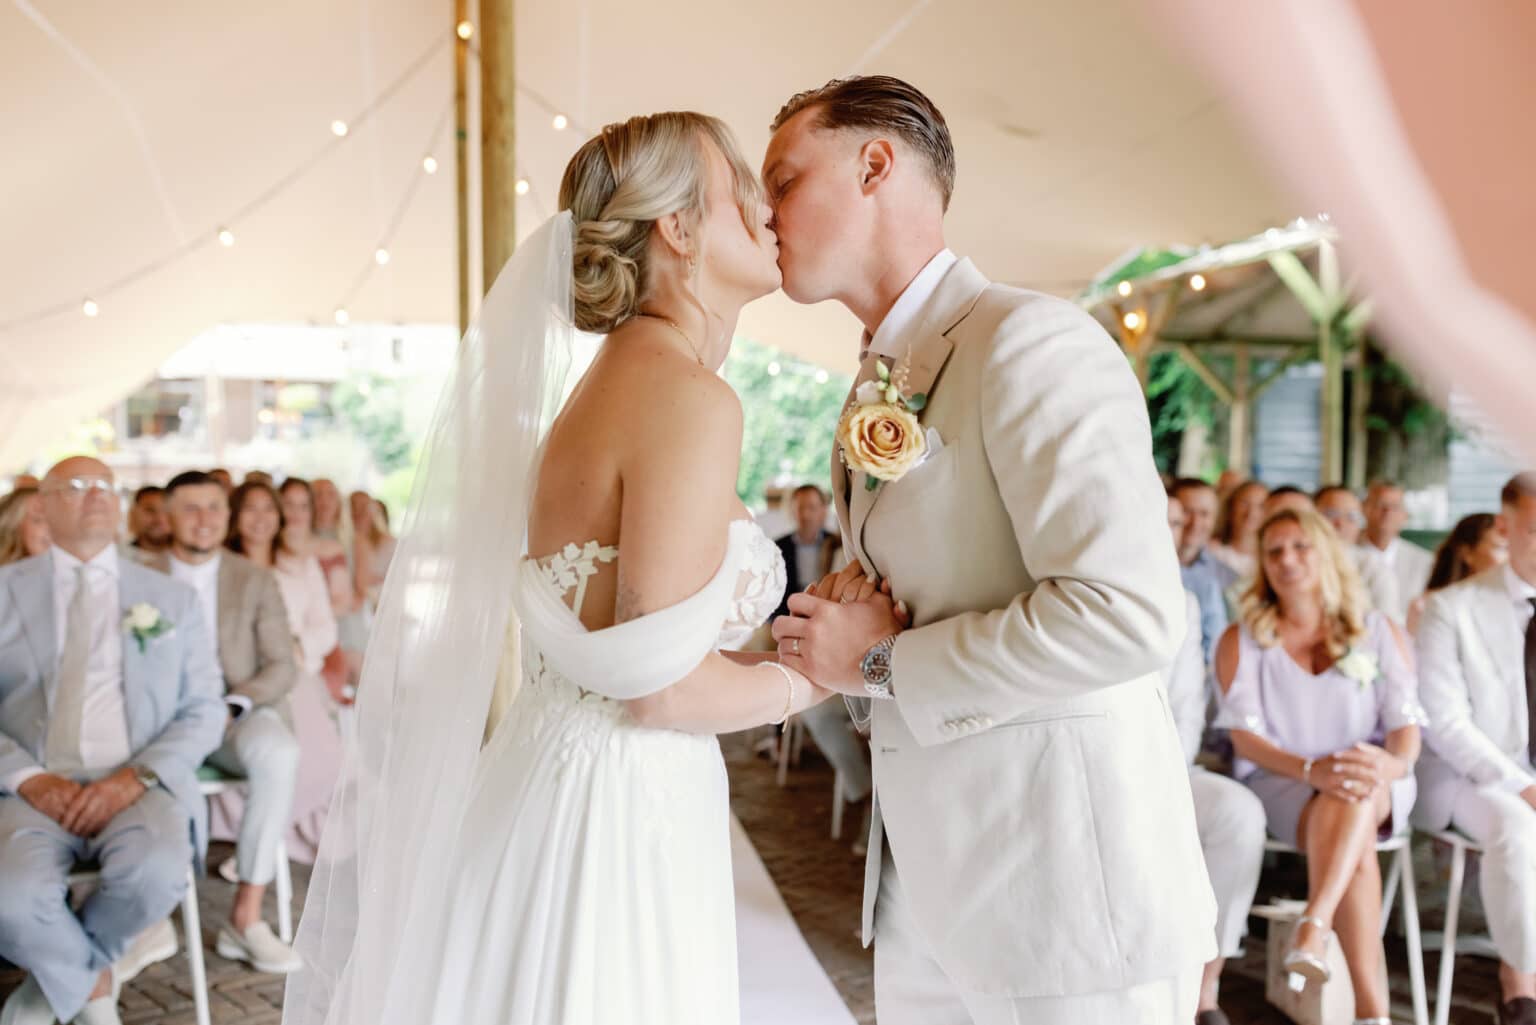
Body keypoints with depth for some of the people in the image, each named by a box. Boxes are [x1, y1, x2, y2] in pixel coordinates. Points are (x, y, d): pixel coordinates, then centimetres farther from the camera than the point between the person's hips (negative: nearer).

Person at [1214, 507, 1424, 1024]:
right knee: (1356, 840, -34)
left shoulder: (1381, 632, 9)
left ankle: (1312, 930, -50)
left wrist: (1396, 762, -24)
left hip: (1377, 788, 1)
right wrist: (1312, 769, -26)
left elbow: (1406, 720, 1)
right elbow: (1245, 736, -6)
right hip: (1282, 783, -1)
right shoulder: (1242, 641, 3)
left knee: (1357, 791, -37)